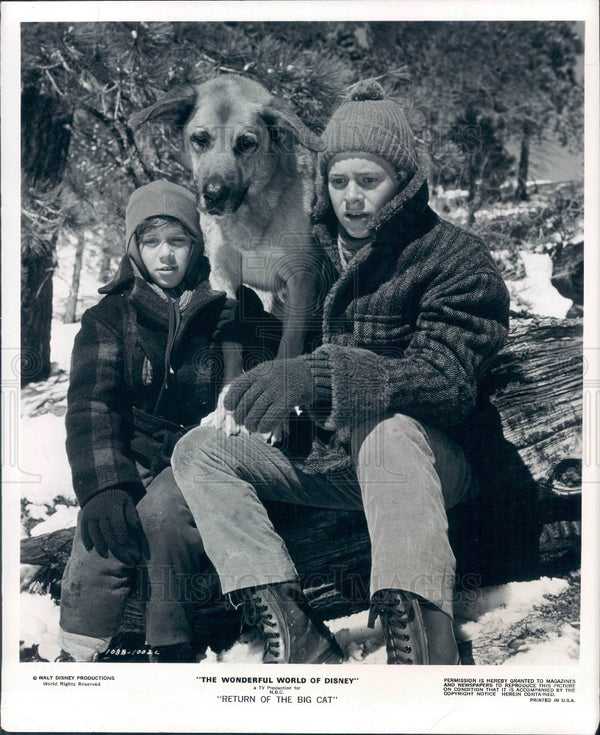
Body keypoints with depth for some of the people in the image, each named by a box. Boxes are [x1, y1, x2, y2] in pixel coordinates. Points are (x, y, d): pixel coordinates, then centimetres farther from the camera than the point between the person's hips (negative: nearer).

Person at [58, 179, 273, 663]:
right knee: (105, 519, -28)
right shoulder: (110, 316, 6)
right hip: (135, 455, 1)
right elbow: (91, 405, -5)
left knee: (162, 509, -30)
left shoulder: (230, 310, 5)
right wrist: (102, 487, -22)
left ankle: (172, 648, -14)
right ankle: (79, 653, -16)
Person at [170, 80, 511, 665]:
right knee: (198, 449, -12)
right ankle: (296, 636, -27)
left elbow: (448, 381, -23)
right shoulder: (317, 252, 11)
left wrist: (319, 374, -37)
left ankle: (419, 644, -44)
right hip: (327, 456, 6)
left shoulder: (457, 259, -7)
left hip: (426, 458, -6)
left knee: (391, 436, -39)